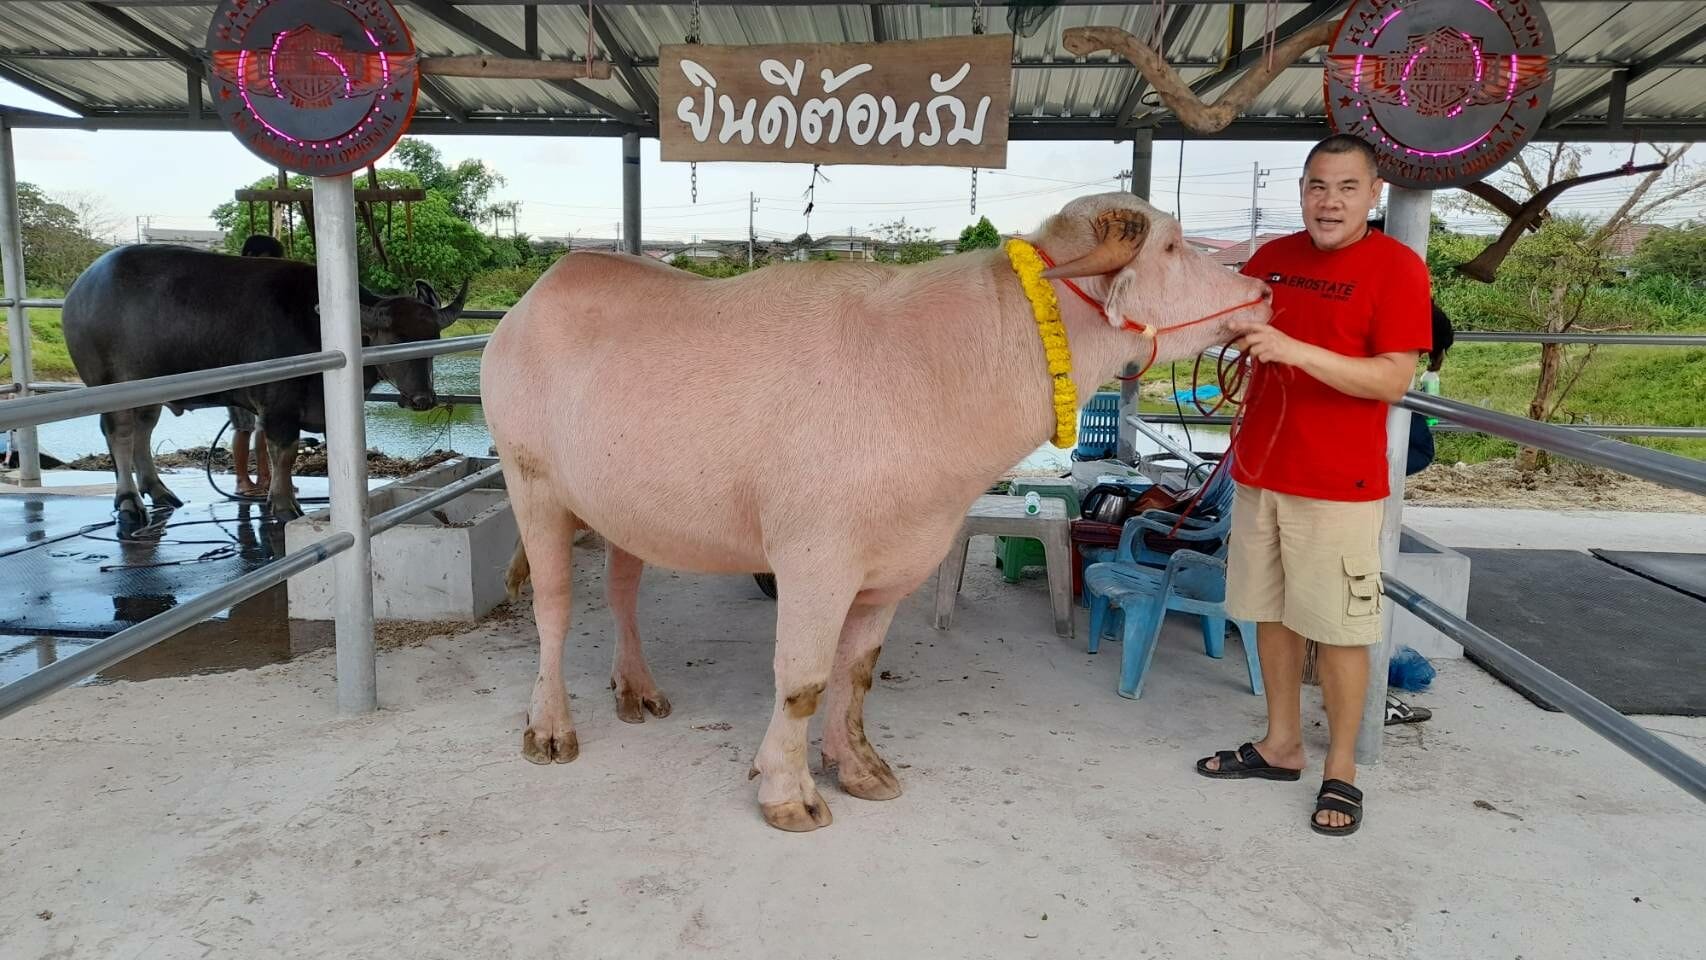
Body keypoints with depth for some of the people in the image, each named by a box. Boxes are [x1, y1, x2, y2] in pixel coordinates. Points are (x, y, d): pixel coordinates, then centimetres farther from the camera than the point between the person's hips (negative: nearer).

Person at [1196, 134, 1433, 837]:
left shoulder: (1396, 266, -8)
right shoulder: (1271, 259, 9)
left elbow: (1394, 379, -16)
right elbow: (1230, 330, 21)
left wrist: (1295, 349, -26)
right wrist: (1231, 323, -3)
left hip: (1338, 485, -6)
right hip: (1259, 470, 6)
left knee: (1338, 629, 1)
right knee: (1271, 614, 14)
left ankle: (1341, 772, 16)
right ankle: (1280, 746, 29)